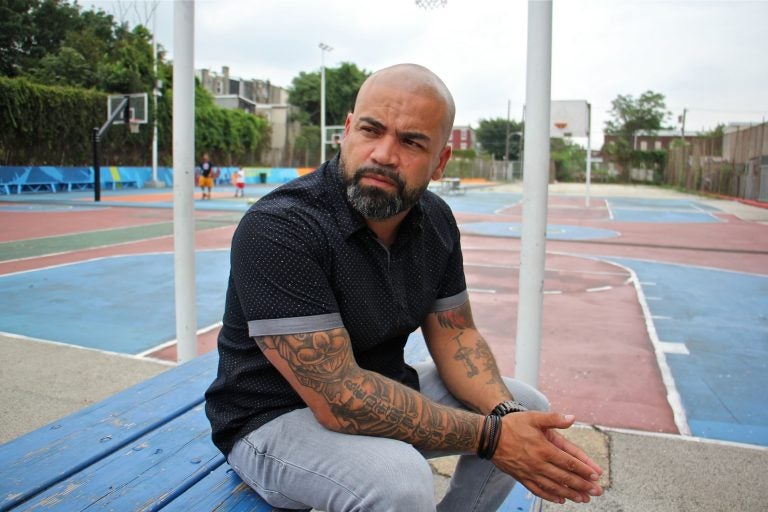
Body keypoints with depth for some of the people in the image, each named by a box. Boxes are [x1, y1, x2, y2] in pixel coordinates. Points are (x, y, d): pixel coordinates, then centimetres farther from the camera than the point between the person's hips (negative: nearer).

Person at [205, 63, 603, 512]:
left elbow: (453, 333, 2)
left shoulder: (435, 220, -4)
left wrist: (508, 413, -18)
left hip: (383, 391, 7)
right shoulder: (276, 230, -28)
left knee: (528, 407, 7)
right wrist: (489, 436, -27)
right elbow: (340, 399, -31)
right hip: (276, 418, -7)